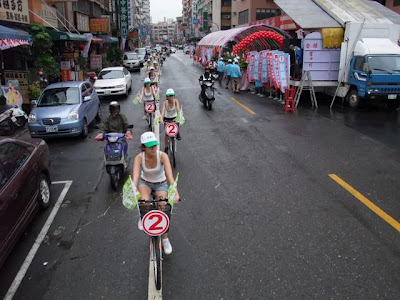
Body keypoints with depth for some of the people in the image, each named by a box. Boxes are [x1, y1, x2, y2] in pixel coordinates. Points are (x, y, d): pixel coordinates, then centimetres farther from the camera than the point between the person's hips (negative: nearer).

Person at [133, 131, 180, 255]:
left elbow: (170, 175, -38)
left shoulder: (162, 156, -27)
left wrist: (175, 191, -52)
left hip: (161, 184, 0)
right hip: (145, 182, 0)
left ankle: (165, 239, 11)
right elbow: (135, 177, -36)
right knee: (144, 201, -33)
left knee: (163, 210, -13)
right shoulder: (139, 158, -25)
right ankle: (143, 218, 3)